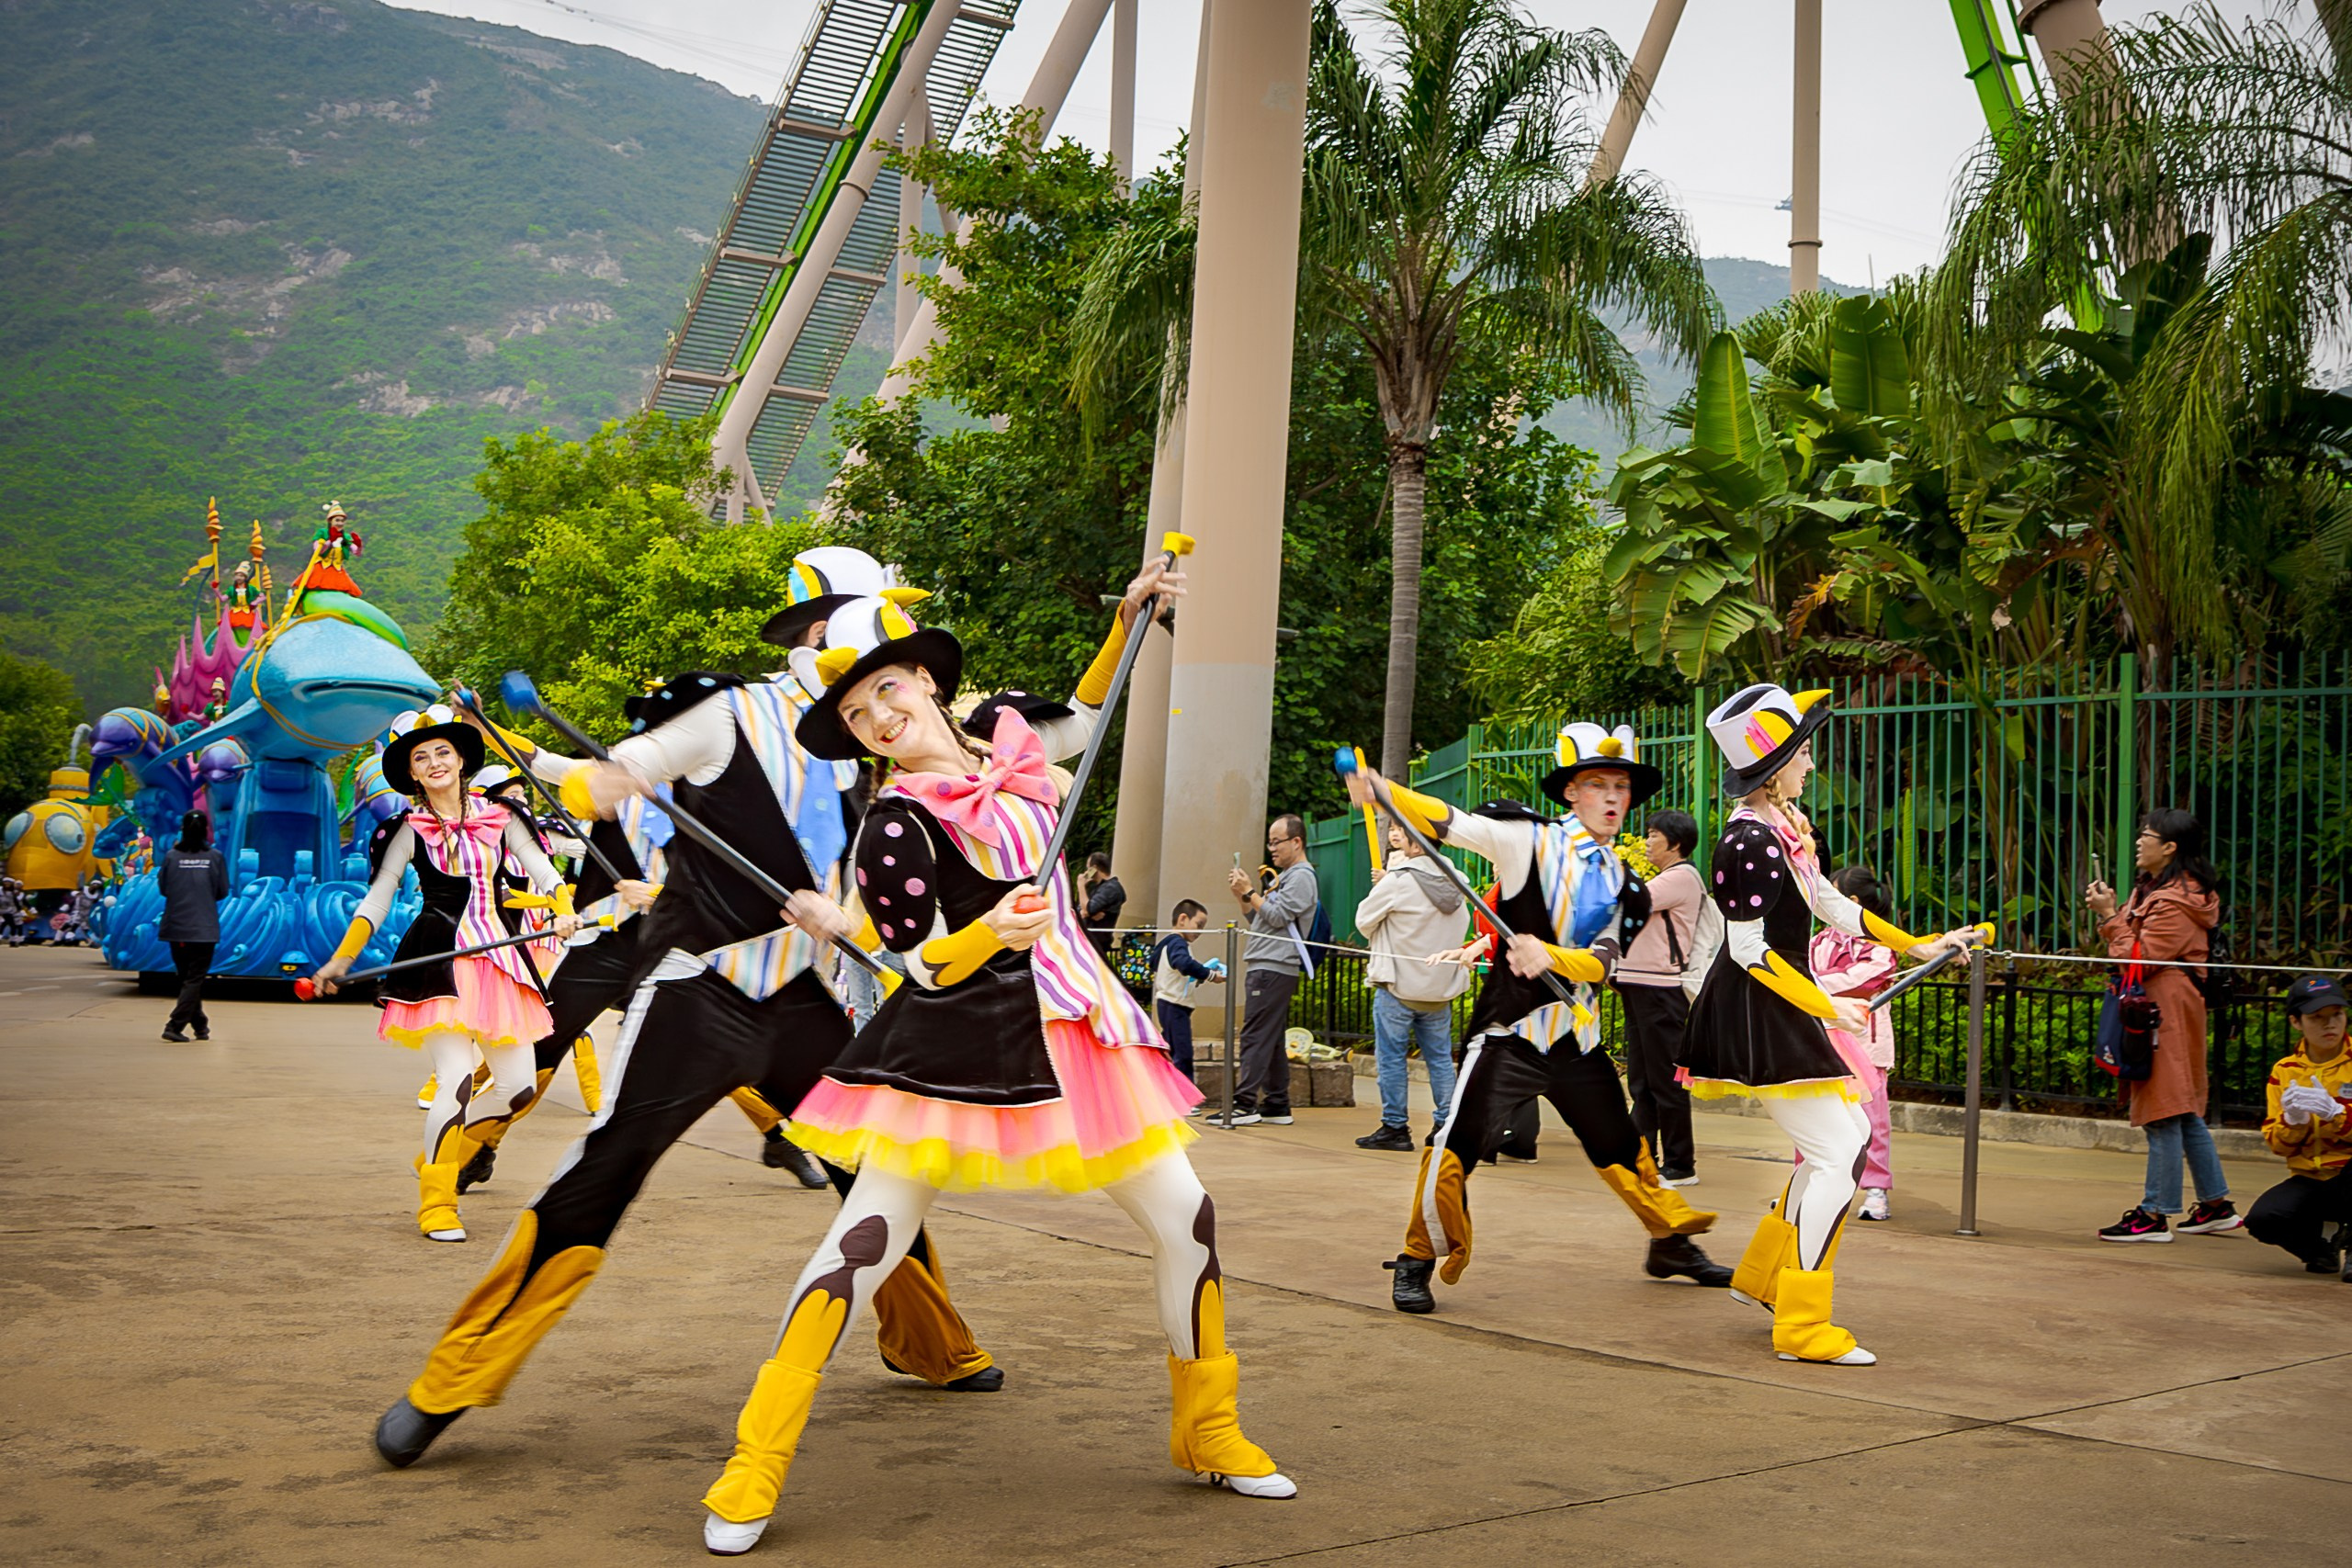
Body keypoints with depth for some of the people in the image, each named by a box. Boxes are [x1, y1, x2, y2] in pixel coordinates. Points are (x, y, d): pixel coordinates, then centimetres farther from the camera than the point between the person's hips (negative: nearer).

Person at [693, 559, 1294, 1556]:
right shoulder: (895, 824, -11)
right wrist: (993, 933, -30)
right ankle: (753, 1470, 0)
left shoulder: (1005, 741, 7)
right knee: (862, 1246, -12)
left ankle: (1210, 1433, 26)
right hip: (959, 1051, -6)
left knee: (1186, 1222, 7)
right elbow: (924, 966, -11)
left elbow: (1080, 723, 29)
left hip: (1074, 1028, 6)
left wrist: (1129, 621, 21)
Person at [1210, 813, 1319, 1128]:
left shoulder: (1301, 877, -7)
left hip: (1274, 969, -10)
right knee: (1271, 1040, 10)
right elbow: (1260, 919, 23)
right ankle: (1277, 1105, 13)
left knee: (1256, 1036, -13)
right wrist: (1242, 895, 9)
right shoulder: (1285, 876, 24)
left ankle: (1245, 1104, -16)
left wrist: (1249, 892, -12)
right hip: (1266, 968, 10)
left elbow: (1278, 917, -17)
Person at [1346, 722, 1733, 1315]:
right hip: (1510, 1032, -5)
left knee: (1623, 1149, 17)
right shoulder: (1531, 839, -6)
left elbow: (1602, 962, 0)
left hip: (1578, 1040, 5)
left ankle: (1673, 1242, 39)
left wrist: (1549, 956, -21)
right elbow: (1450, 822, -19)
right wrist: (1378, 788, -35)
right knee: (1455, 1149, -14)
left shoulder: (1622, 882, 10)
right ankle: (1419, 1261, 6)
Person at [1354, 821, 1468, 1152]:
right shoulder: (1455, 882, 3)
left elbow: (1364, 921, -5)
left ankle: (1394, 1126, 6)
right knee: (1440, 1058, 11)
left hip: (1398, 986, -6)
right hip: (1441, 987, 6)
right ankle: (1446, 1125, 12)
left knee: (1391, 1057, 3)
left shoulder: (1397, 882, -14)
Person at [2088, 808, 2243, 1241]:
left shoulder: (2173, 903, -17)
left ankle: (2155, 1215, -4)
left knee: (2163, 1114, -7)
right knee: (2184, 1112, 16)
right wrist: (2110, 913, 7)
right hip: (2160, 1012, 11)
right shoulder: (2152, 890, 17)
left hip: (2167, 1016, -11)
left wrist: (2110, 917, -14)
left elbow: (2138, 958, -19)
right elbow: (2134, 943, 20)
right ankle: (2217, 1205, 23)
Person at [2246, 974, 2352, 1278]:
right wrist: (2292, 1120, -17)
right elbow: (2278, 1146, 5)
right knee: (2261, 1219, -26)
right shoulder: (2284, 1071, 7)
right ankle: (2324, 1237, 10)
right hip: (2309, 1181, 3)